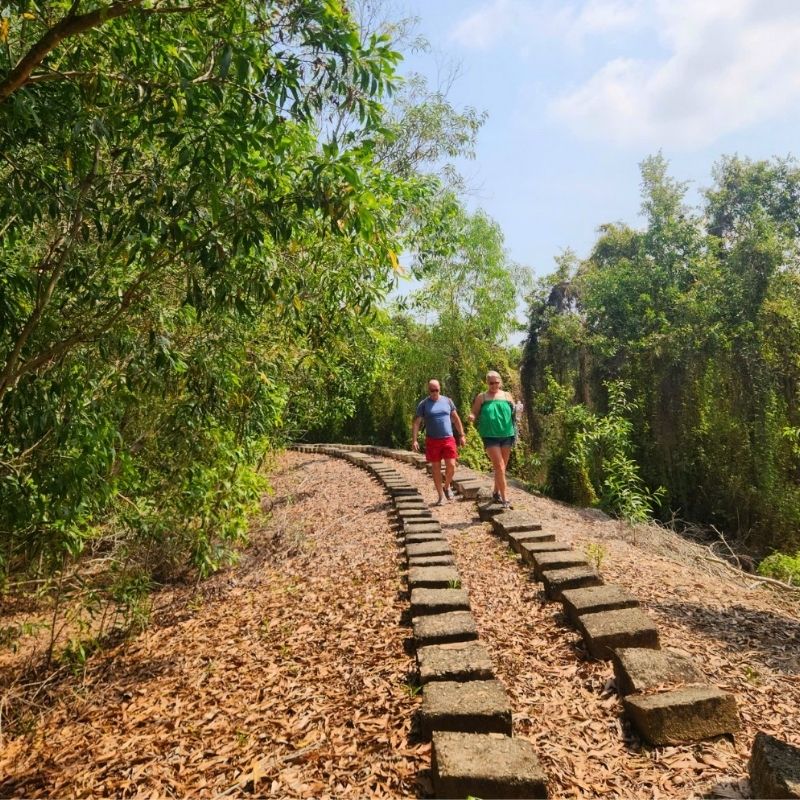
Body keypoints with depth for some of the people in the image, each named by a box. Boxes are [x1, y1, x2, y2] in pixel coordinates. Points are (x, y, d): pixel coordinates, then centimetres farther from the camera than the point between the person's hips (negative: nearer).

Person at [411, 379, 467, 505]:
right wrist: (414, 440, -13)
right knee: (436, 469, 4)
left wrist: (461, 435, 8)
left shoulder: (447, 401, 6)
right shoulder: (423, 404, 0)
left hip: (448, 439, 1)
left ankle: (447, 487, 22)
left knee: (451, 466, -6)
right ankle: (441, 496, 14)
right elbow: (416, 423, -3)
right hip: (432, 441, -1)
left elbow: (456, 419, 12)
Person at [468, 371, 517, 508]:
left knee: (501, 467, 15)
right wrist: (471, 417, -18)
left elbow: (514, 412, 11)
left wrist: (515, 411, -13)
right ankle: (505, 499, -8)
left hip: (506, 435, 4)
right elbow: (474, 414, 5)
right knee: (500, 467, -10)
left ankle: (496, 492, 33)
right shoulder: (481, 397, 2)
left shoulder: (507, 396, 8)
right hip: (490, 436, -4)